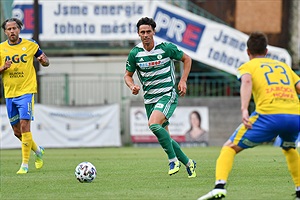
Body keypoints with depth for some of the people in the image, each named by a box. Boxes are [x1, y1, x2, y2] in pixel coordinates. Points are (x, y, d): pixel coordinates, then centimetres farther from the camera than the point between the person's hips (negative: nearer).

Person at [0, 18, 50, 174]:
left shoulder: (30, 45, -1)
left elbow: (45, 62, 11)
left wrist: (43, 60, -13)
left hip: (26, 91, -4)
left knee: (24, 125, -16)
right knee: (17, 132, 9)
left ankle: (25, 164, -12)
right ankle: (38, 150, 35)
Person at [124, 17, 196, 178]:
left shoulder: (166, 48, -8)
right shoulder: (135, 53, 0)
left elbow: (186, 59, 7)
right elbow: (128, 75, 12)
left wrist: (183, 81, -2)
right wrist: (132, 86, -10)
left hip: (167, 95, -5)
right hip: (149, 99, 5)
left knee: (153, 124, -30)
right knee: (164, 137, 6)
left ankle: (173, 159, -17)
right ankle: (188, 163, 26)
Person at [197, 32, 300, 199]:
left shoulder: (247, 66, 17)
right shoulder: (283, 66, 30)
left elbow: (247, 80, -6)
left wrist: (244, 109, -18)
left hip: (269, 116, -4)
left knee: (229, 148, 7)